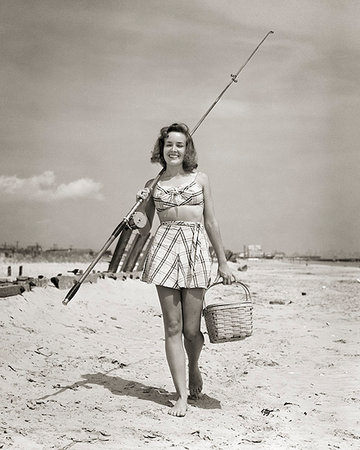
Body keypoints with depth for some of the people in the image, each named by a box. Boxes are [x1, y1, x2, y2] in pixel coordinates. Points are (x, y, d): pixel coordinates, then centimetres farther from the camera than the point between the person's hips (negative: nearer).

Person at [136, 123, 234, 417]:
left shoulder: (200, 179, 11)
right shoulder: (153, 185, 13)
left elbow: (211, 222, 12)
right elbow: (144, 227, 16)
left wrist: (223, 263, 11)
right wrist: (139, 206, -3)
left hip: (197, 249, 0)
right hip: (165, 248, 0)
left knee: (191, 329, 0)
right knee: (173, 327, -1)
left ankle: (194, 369, 33)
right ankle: (181, 396, 7)